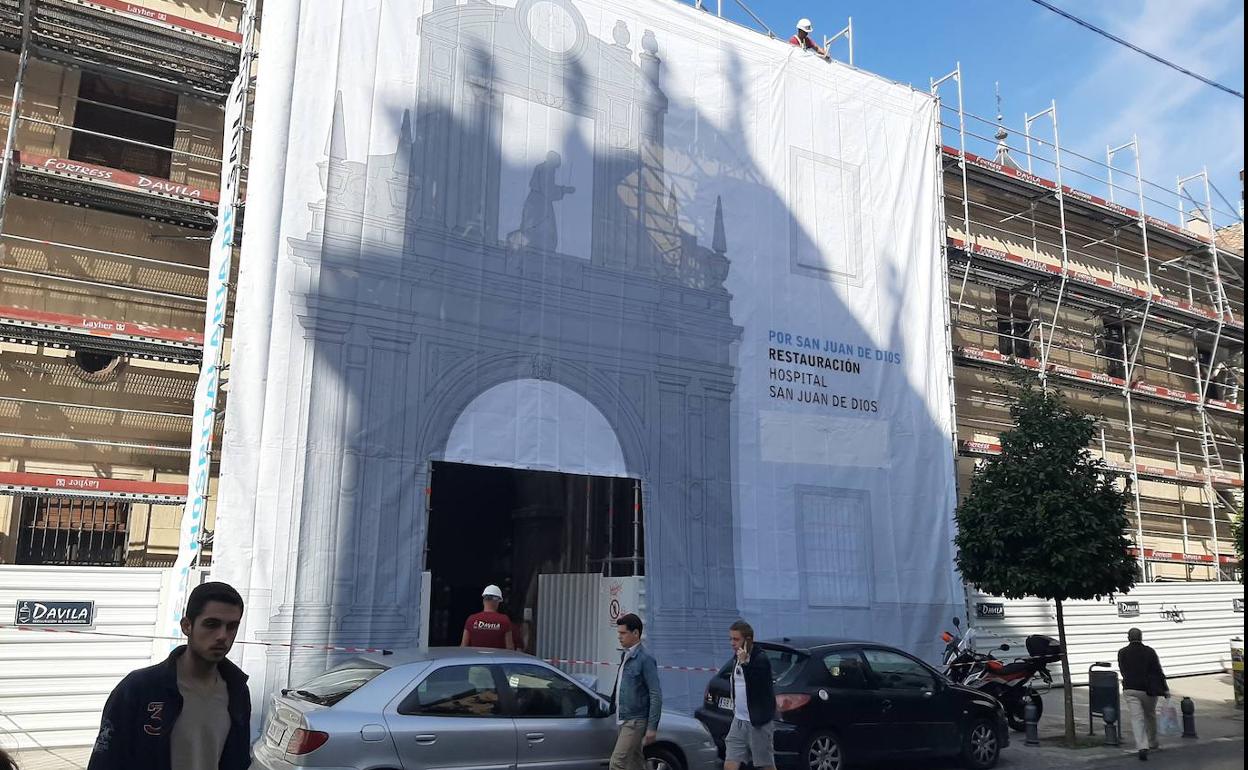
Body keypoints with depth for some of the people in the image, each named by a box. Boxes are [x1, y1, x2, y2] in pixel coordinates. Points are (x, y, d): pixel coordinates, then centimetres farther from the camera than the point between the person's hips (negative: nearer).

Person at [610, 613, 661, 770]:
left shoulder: (645, 659, -14)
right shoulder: (625, 656, 12)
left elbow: (656, 695, -16)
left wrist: (652, 728, -19)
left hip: (636, 721, -9)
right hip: (625, 720, 9)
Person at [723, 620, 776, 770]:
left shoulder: (760, 659, -15)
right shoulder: (736, 658, 9)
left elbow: (756, 684, -27)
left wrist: (744, 663, -32)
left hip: (759, 723, -7)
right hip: (739, 721, 7)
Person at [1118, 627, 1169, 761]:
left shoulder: (1122, 653, 2)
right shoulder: (1150, 651, -1)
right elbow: (1158, 671, -4)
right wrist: (1165, 689, 1)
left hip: (1130, 690, -1)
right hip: (1148, 690, 1)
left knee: (1137, 718, -5)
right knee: (1150, 716, 21)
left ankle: (1142, 747, -20)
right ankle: (1152, 744, 35)